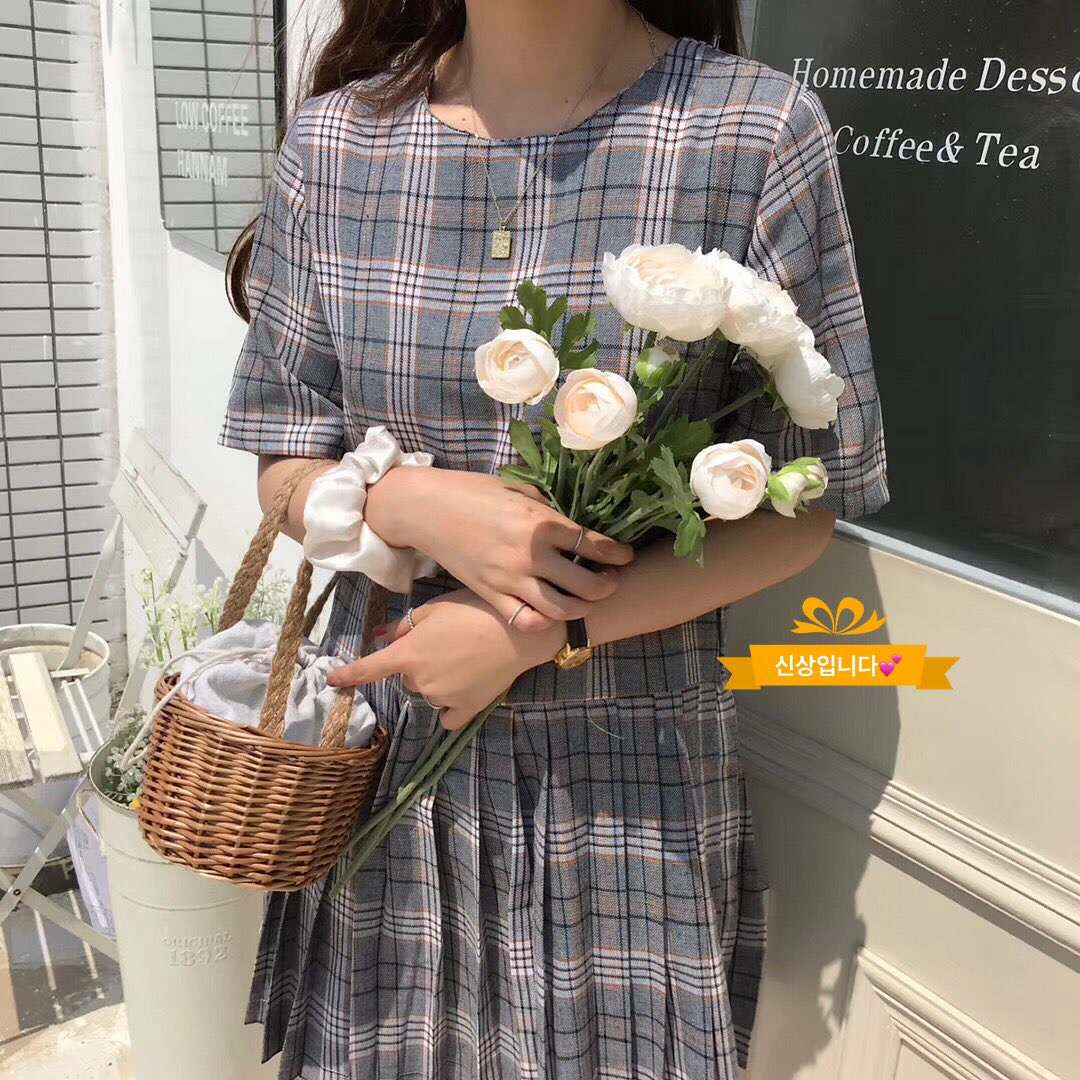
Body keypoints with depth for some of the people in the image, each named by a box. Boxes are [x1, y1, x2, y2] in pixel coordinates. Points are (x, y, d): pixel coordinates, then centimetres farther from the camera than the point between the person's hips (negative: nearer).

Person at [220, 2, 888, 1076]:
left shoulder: (759, 132, -10)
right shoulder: (338, 136, -1)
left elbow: (800, 507, -7)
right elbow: (283, 467, 4)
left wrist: (529, 637, -16)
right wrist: (419, 503, -18)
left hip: (630, 773, -2)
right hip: (386, 742, 3)